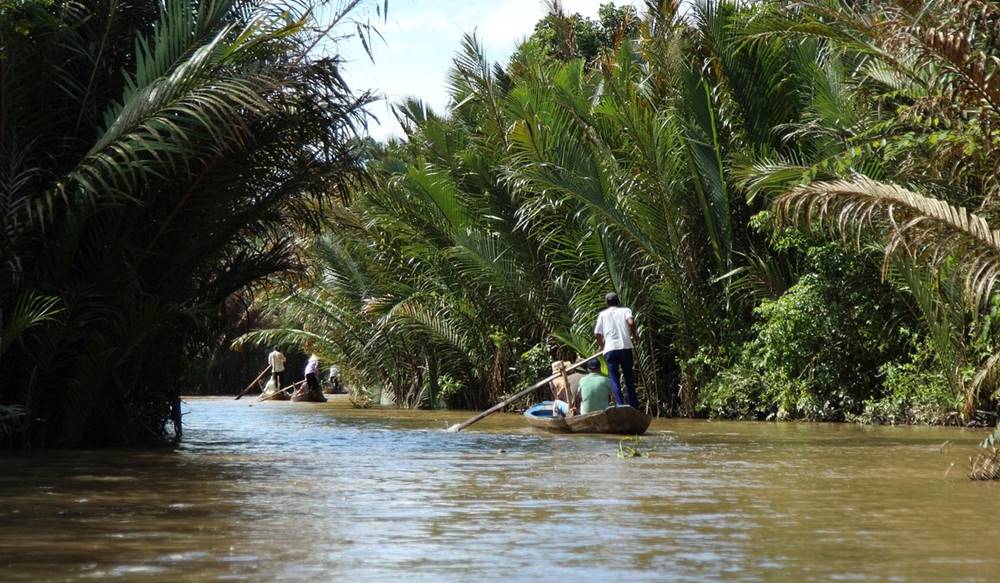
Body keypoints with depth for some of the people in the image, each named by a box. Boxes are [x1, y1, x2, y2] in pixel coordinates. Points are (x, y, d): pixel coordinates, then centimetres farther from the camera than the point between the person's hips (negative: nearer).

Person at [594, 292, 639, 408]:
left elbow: (597, 335, 8)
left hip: (610, 349, 0)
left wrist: (602, 346, 25)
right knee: (629, 378, 11)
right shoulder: (625, 310, 11)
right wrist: (633, 334, 8)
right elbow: (631, 322, -10)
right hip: (625, 347, 0)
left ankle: (620, 405, -15)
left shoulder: (603, 314, 13)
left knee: (614, 380, 0)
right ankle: (634, 407, 11)